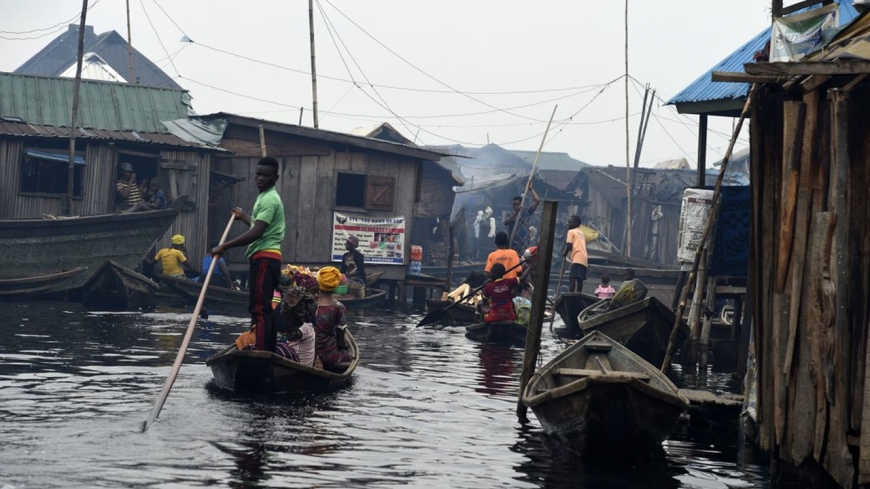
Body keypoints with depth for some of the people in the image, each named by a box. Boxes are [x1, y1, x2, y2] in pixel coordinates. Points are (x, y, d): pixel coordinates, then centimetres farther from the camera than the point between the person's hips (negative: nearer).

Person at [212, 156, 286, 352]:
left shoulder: (269, 199, -12)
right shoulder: (266, 197, 21)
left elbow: (256, 233, -23)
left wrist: (224, 246, -23)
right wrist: (243, 216, 49)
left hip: (264, 257, -11)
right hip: (266, 257, 11)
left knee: (259, 308, -15)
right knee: (264, 307, 10)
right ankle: (269, 353, 12)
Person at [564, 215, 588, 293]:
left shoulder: (571, 231, 3)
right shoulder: (581, 233, 26)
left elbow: (569, 245, -7)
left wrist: (565, 254, 6)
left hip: (577, 258, -8)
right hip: (584, 258, 8)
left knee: (573, 277, -13)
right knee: (579, 279, 9)